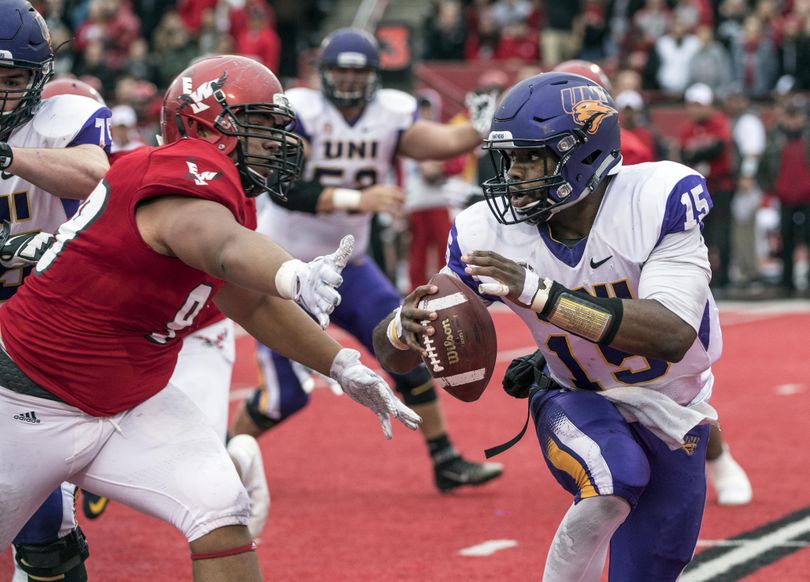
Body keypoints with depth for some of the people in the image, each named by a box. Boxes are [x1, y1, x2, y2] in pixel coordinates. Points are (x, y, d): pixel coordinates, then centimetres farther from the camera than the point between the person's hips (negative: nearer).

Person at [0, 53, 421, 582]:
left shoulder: (227, 192, 4)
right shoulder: (187, 173, -25)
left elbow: (256, 305, 18)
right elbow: (220, 244, -49)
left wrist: (344, 366, 13)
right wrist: (296, 277, -70)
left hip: (132, 407, 8)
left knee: (221, 511, -12)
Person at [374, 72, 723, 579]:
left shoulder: (657, 199, -27)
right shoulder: (490, 233, -19)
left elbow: (672, 337, -39)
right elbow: (393, 355, -14)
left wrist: (539, 293, -45)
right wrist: (405, 326, -40)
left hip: (674, 415, 1)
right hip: (579, 404, 0)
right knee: (615, 479, -33)